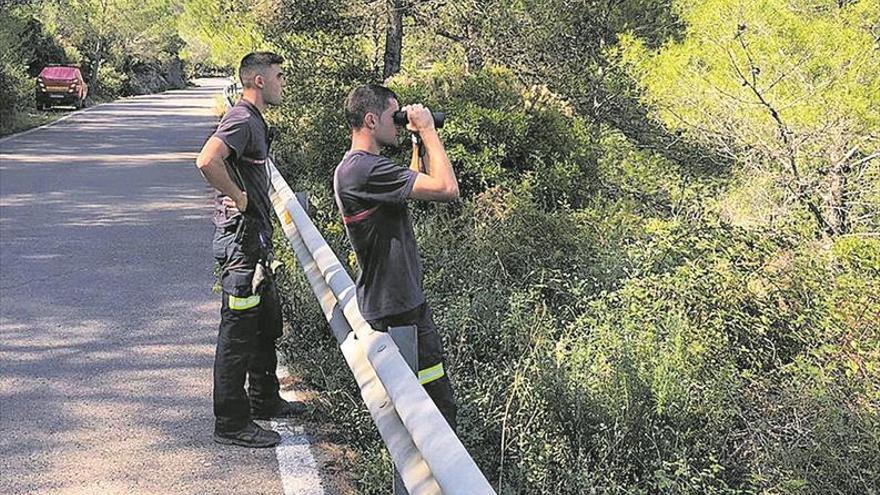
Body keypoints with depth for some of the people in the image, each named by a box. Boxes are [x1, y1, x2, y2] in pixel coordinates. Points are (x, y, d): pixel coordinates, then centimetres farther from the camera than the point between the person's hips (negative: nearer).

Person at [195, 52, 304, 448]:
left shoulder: (254, 120, 16)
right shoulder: (242, 120, -17)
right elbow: (207, 161, -35)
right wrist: (238, 197, -22)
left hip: (255, 240, 11)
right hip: (241, 240, -11)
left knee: (267, 324, 21)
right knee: (238, 333, -4)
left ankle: (264, 401, 36)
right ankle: (231, 424, 4)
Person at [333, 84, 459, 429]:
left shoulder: (350, 168, 13)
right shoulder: (368, 169, -21)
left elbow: (414, 186, 26)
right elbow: (447, 189, -23)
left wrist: (419, 143, 16)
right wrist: (428, 131, -13)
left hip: (384, 302, 11)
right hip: (399, 308, -11)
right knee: (438, 403, -5)